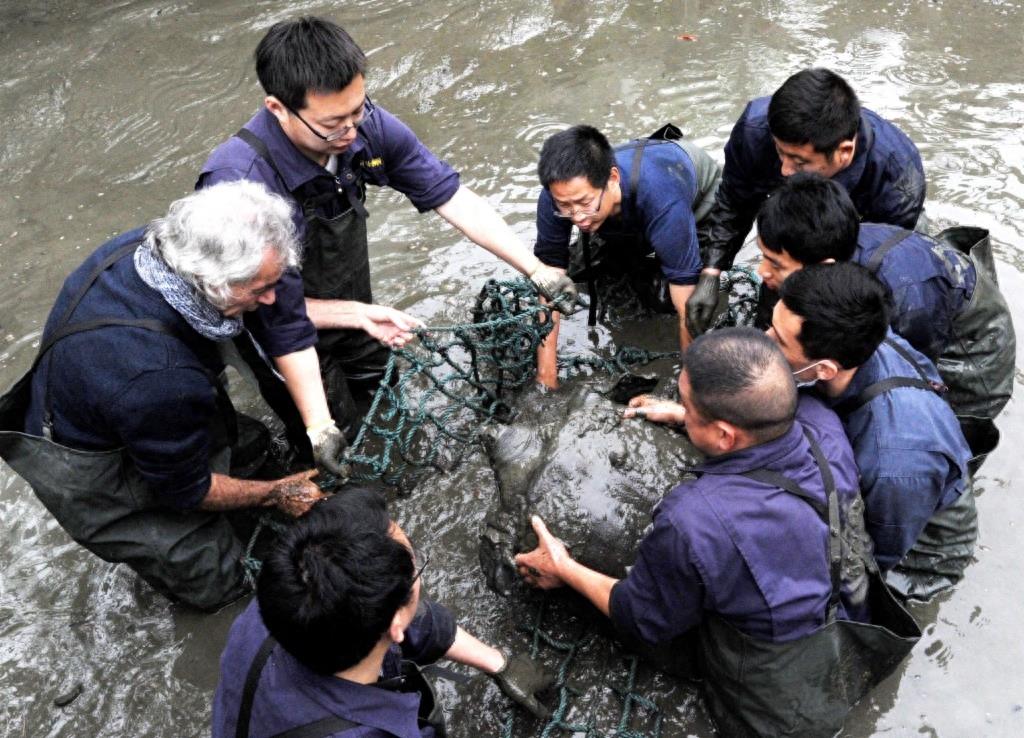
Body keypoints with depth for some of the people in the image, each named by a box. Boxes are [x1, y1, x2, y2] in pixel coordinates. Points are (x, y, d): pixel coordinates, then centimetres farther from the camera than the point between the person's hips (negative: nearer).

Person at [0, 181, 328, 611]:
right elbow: (184, 490, -25)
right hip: (94, 479, -7)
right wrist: (276, 494, -10)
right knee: (218, 582, 5)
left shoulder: (145, 245, -21)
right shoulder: (159, 378, -44)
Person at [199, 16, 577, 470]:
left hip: (351, 301, 5)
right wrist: (320, 427, -35)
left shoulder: (367, 126, -24)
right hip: (292, 341, -5)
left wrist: (535, 270, -19)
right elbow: (277, 313, -33)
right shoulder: (240, 183, -39)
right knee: (339, 446, 10)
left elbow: (452, 198, -16)